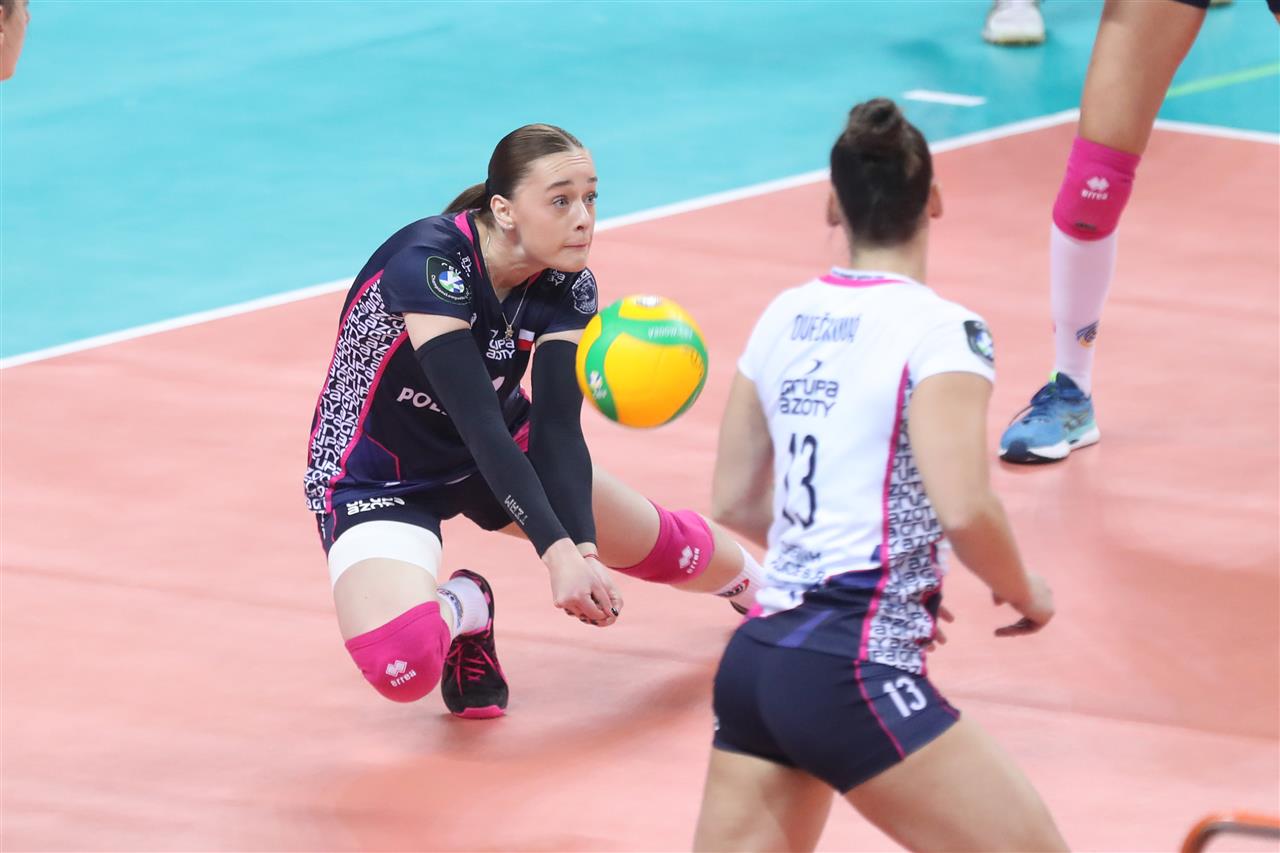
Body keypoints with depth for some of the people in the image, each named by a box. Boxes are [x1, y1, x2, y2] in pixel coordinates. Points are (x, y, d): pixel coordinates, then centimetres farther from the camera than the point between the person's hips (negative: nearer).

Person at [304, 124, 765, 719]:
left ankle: (756, 587, 50)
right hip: (378, 479, -6)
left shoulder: (568, 287, -13)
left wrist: (583, 549, -37)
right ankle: (460, 608, 3)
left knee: (659, 541, 14)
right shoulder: (428, 262, -33)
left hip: (497, 455, 6)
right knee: (401, 664, -33)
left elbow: (556, 427, -20)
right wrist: (558, 553, -46)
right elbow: (478, 422, -39)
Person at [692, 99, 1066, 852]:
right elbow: (964, 509, -21)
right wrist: (1024, 592, -1)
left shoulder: (786, 317, 11)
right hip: (851, 675, -7)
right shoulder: (940, 331, -10)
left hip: (756, 659, 7)